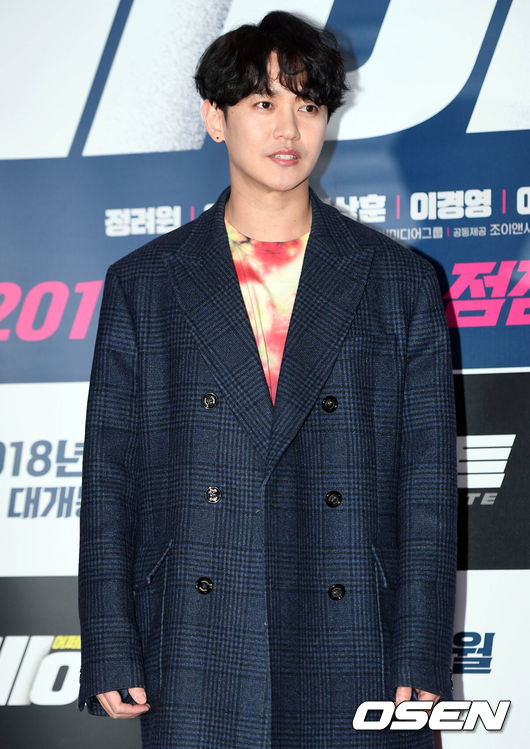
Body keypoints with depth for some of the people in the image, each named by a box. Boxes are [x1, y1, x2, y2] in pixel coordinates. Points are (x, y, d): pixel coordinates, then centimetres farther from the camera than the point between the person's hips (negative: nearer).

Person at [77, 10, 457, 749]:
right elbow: (110, 481, 6)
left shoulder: (402, 283, 7)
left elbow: (429, 487, 4)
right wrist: (112, 657, -1)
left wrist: (421, 665, -3)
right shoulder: (141, 285, 8)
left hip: (354, 664, 0)